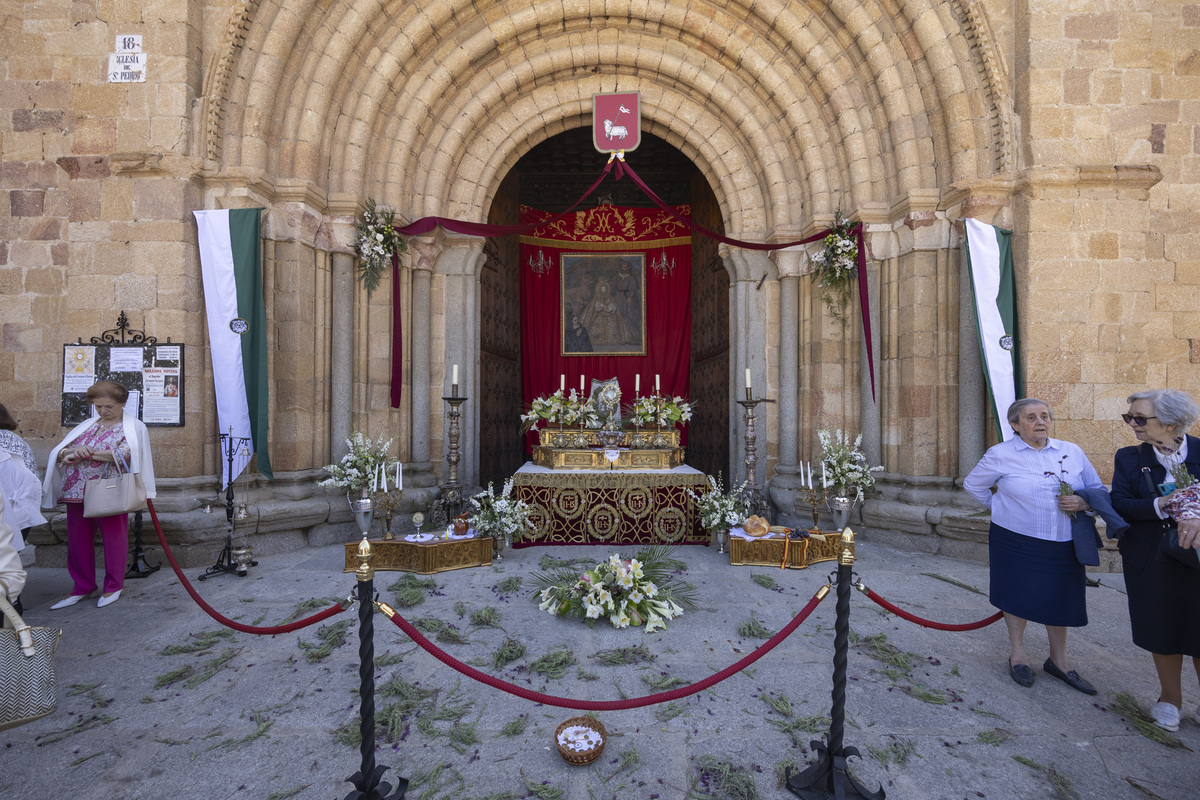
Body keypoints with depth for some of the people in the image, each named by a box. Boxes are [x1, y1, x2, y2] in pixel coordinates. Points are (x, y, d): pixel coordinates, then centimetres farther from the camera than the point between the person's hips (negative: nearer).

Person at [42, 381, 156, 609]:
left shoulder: (133, 427, -1)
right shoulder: (86, 425, 16)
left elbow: (126, 454, -16)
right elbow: (59, 453, 9)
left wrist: (87, 454, -12)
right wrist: (75, 450, -14)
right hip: (77, 493, 5)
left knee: (113, 538, 4)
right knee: (77, 539, 10)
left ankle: (113, 586, 18)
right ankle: (82, 587, 25)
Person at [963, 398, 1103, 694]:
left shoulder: (1072, 452, 4)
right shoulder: (1001, 454, -6)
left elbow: (1098, 489, 11)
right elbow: (972, 484, 7)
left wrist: (1083, 502, -9)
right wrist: (1000, 506, 3)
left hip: (1062, 544, 3)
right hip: (1016, 542, -3)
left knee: (1059, 597, 11)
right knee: (1018, 595, 9)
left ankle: (1058, 660, 30)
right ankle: (1017, 653, 27)